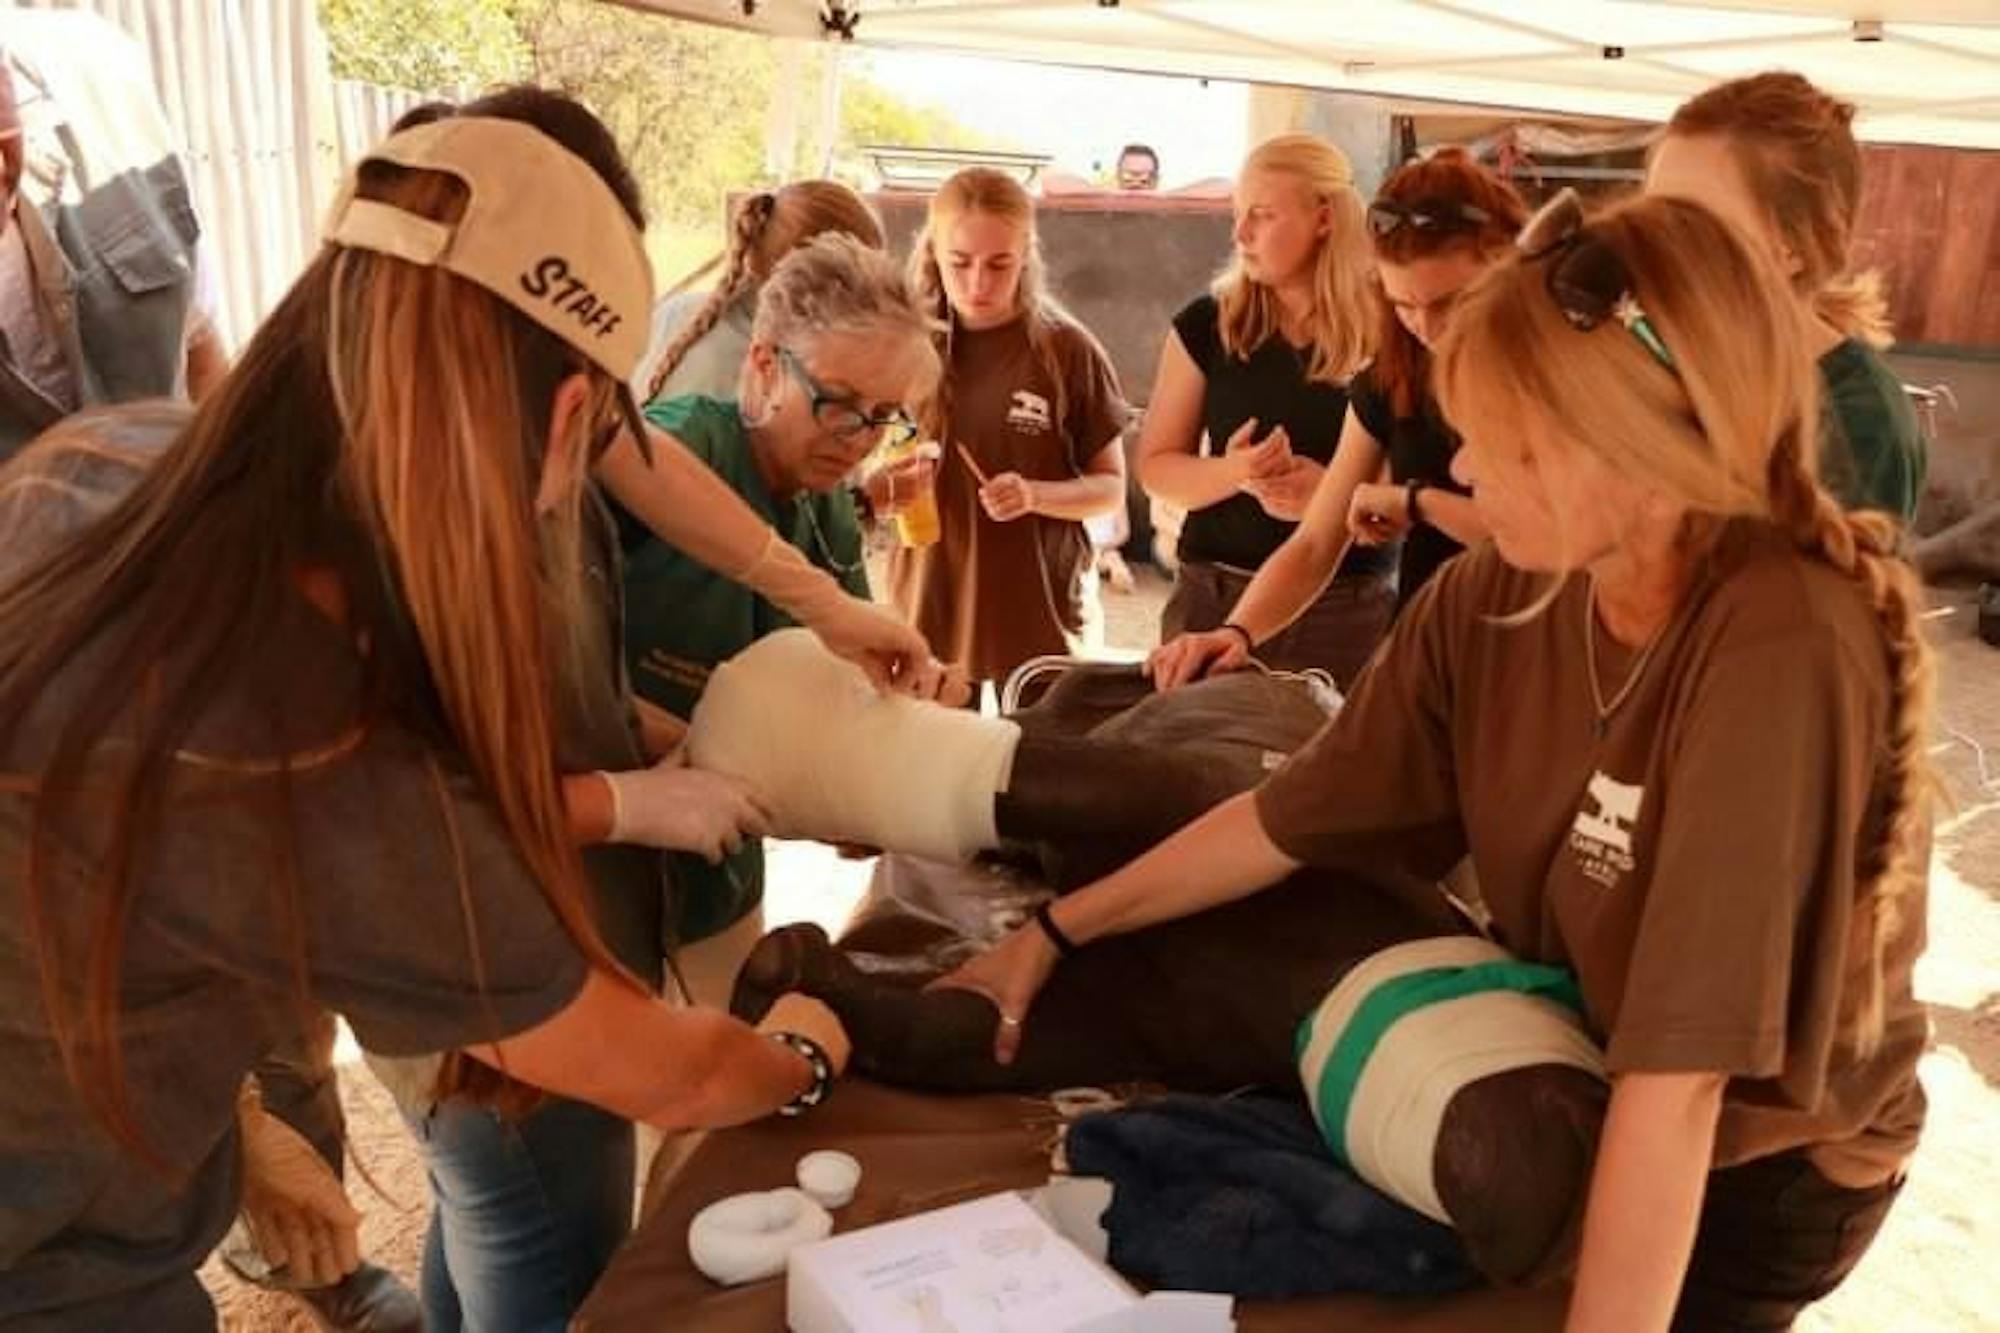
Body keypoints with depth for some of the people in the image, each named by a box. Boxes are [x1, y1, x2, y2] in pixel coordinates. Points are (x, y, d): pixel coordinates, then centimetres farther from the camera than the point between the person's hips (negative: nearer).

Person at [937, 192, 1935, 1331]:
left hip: (1760, 1161, -4)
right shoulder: (1491, 594, -15)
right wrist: (1052, 933, -3)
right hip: (1565, 1077, 5)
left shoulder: (1783, 653, -33)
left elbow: (1678, 1079, -35)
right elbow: (1291, 819, -5)